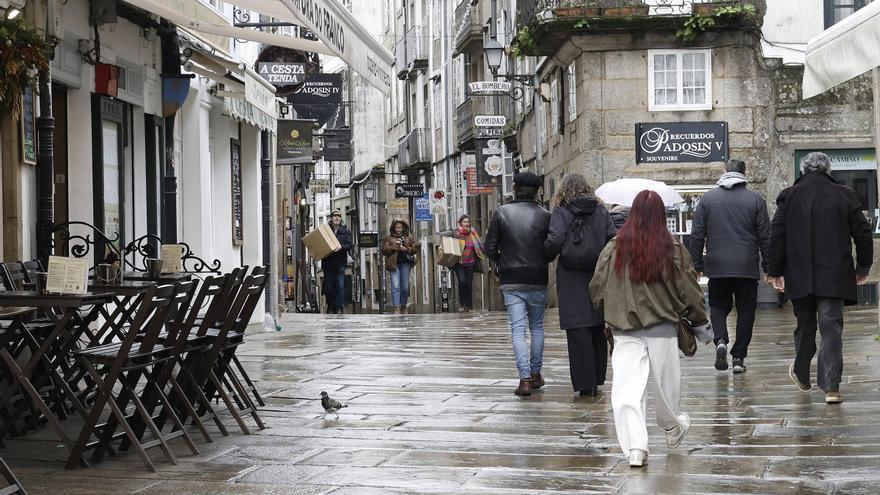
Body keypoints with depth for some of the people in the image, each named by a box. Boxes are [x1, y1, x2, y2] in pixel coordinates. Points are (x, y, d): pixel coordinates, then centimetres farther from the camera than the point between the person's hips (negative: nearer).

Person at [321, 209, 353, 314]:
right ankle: (330, 307, 19)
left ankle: (339, 308, -5)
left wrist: (341, 247, -17)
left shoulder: (345, 231, 5)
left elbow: (350, 244, -1)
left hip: (340, 262, 0)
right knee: (328, 287, 4)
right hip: (328, 262, 1)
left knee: (340, 286, -8)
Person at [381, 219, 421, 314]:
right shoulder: (388, 238, 9)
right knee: (395, 287, -12)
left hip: (405, 263, 2)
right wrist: (394, 247, -13)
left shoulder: (409, 237, 14)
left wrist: (406, 249, -9)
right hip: (394, 264, -2)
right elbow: (384, 250, 1)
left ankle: (403, 307, 19)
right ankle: (396, 309, -16)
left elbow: (415, 248, 8)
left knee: (405, 287, 5)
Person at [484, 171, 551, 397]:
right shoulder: (544, 216, -4)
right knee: (537, 326, 16)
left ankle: (525, 378, -12)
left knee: (518, 329, -1)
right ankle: (536, 374, 21)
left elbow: (489, 247, -3)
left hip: (511, 281, 0)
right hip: (537, 280, 1)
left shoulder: (501, 213, -3)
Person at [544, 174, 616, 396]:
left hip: (572, 280, -3)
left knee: (578, 330, -2)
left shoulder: (561, 213, -3)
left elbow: (555, 240, -15)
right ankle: (596, 379, 19)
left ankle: (585, 383, -5)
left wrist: (548, 256, 4)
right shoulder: (601, 212, 5)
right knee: (598, 329, 13)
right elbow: (613, 239, -2)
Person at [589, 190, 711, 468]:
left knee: (626, 388, -2)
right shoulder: (673, 250, -7)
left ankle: (635, 446, -13)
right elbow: (689, 291, 1)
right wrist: (700, 325, 15)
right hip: (663, 329, 0)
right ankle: (672, 427, 41)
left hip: (625, 330, 0)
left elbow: (597, 290, 3)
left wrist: (611, 315, 23)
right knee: (666, 381, 18)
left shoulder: (614, 249, -4)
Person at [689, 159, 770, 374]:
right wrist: (768, 267, 7)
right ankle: (739, 357, 7)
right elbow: (765, 237, -1)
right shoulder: (755, 199, -1)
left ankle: (720, 340, -11)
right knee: (745, 310, 9)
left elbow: (697, 236, 2)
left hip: (717, 267, 1)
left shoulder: (707, 198, 3)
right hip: (747, 267, -1)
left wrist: (697, 265, 9)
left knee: (718, 306, 15)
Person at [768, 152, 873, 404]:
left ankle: (802, 376, 31)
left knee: (805, 326, 17)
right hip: (834, 276, -1)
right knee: (831, 328, -3)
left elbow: (777, 236, 0)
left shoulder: (789, 196, 1)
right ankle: (831, 387, -11)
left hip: (799, 276, 1)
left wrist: (775, 271, 7)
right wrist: (863, 267, 16)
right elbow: (862, 234, 4)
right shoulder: (845, 195, 2)